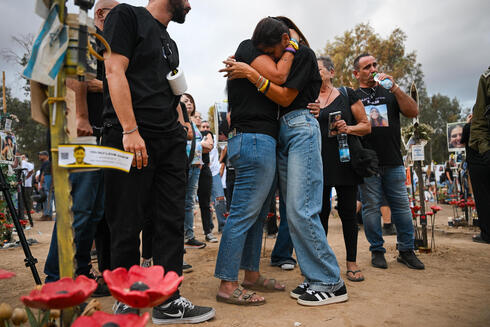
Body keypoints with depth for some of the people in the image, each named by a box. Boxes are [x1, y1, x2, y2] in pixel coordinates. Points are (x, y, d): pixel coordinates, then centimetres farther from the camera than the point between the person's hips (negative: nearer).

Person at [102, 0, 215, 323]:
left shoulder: (169, 42, 26)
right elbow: (115, 72, -9)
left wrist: (180, 126, 11)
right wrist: (130, 130, -18)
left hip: (171, 141, 8)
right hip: (132, 137, -7)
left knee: (171, 220, 4)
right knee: (128, 223, 0)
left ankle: (169, 302, 13)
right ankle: (126, 300, 17)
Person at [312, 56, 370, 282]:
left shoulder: (347, 95, 7)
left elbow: (366, 126, 7)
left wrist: (348, 128, -12)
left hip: (344, 160, -1)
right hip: (317, 162, 1)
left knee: (347, 211, 2)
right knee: (320, 211, 5)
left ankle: (351, 263, 15)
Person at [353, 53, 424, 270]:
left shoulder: (390, 93, 17)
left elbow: (413, 112, 6)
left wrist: (395, 88, -4)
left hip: (393, 162, 3)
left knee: (402, 206, 5)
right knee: (371, 207, 1)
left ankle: (406, 250, 18)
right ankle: (377, 251, 14)